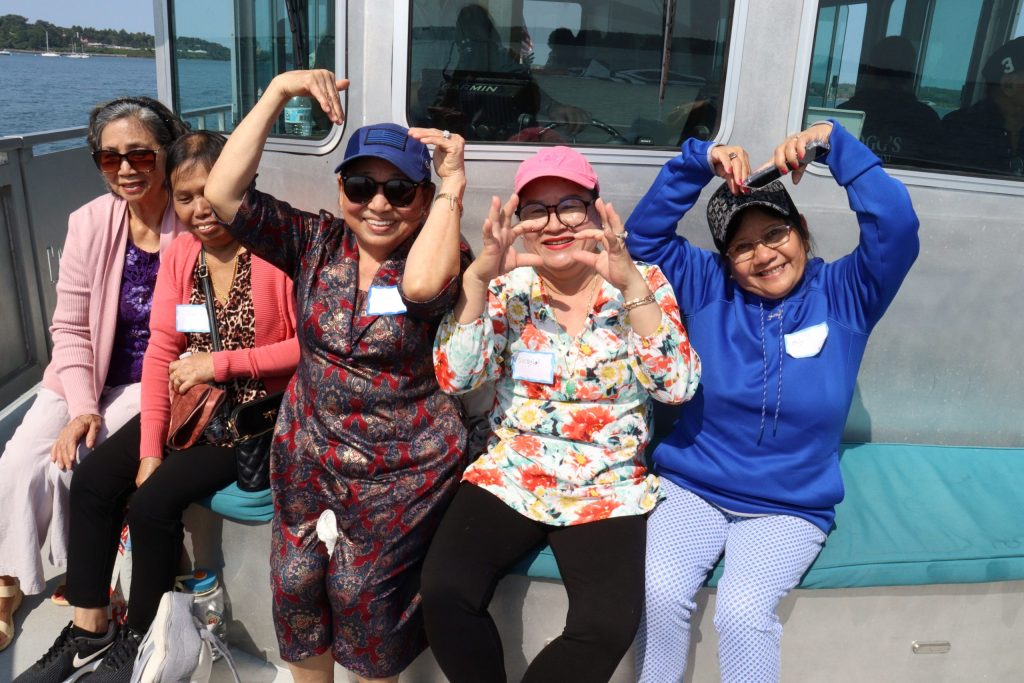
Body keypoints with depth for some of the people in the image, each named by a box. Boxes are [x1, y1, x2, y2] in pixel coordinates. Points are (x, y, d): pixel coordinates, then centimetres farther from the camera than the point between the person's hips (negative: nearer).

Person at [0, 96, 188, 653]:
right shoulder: (89, 224, -5)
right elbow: (69, 328, -1)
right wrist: (81, 408, -11)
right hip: (83, 376, 4)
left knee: (74, 468, -18)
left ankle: (80, 580, 11)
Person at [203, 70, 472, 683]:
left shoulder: (443, 256, -9)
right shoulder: (316, 242, -1)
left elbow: (420, 284, -34)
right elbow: (224, 194, -12)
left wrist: (454, 183, -26)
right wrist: (277, 94, -16)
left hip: (405, 466, -3)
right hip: (310, 452, 4)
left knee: (358, 591, -2)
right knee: (295, 581, 5)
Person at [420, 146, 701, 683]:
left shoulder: (642, 283, -3)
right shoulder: (508, 287, 1)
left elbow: (678, 388, -14)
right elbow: (454, 378, -9)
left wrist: (630, 285, -25)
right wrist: (478, 276, -21)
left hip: (609, 490, -1)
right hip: (509, 477, 2)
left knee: (609, 624, -24)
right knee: (443, 592, -21)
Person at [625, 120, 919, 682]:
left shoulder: (844, 294, 2)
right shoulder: (708, 288, 4)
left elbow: (896, 228, -12)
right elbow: (644, 234, 1)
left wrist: (833, 141, -14)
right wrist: (700, 160, -8)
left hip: (788, 509, -1)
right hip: (690, 488, 1)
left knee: (743, 611, -26)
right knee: (661, 589, -25)